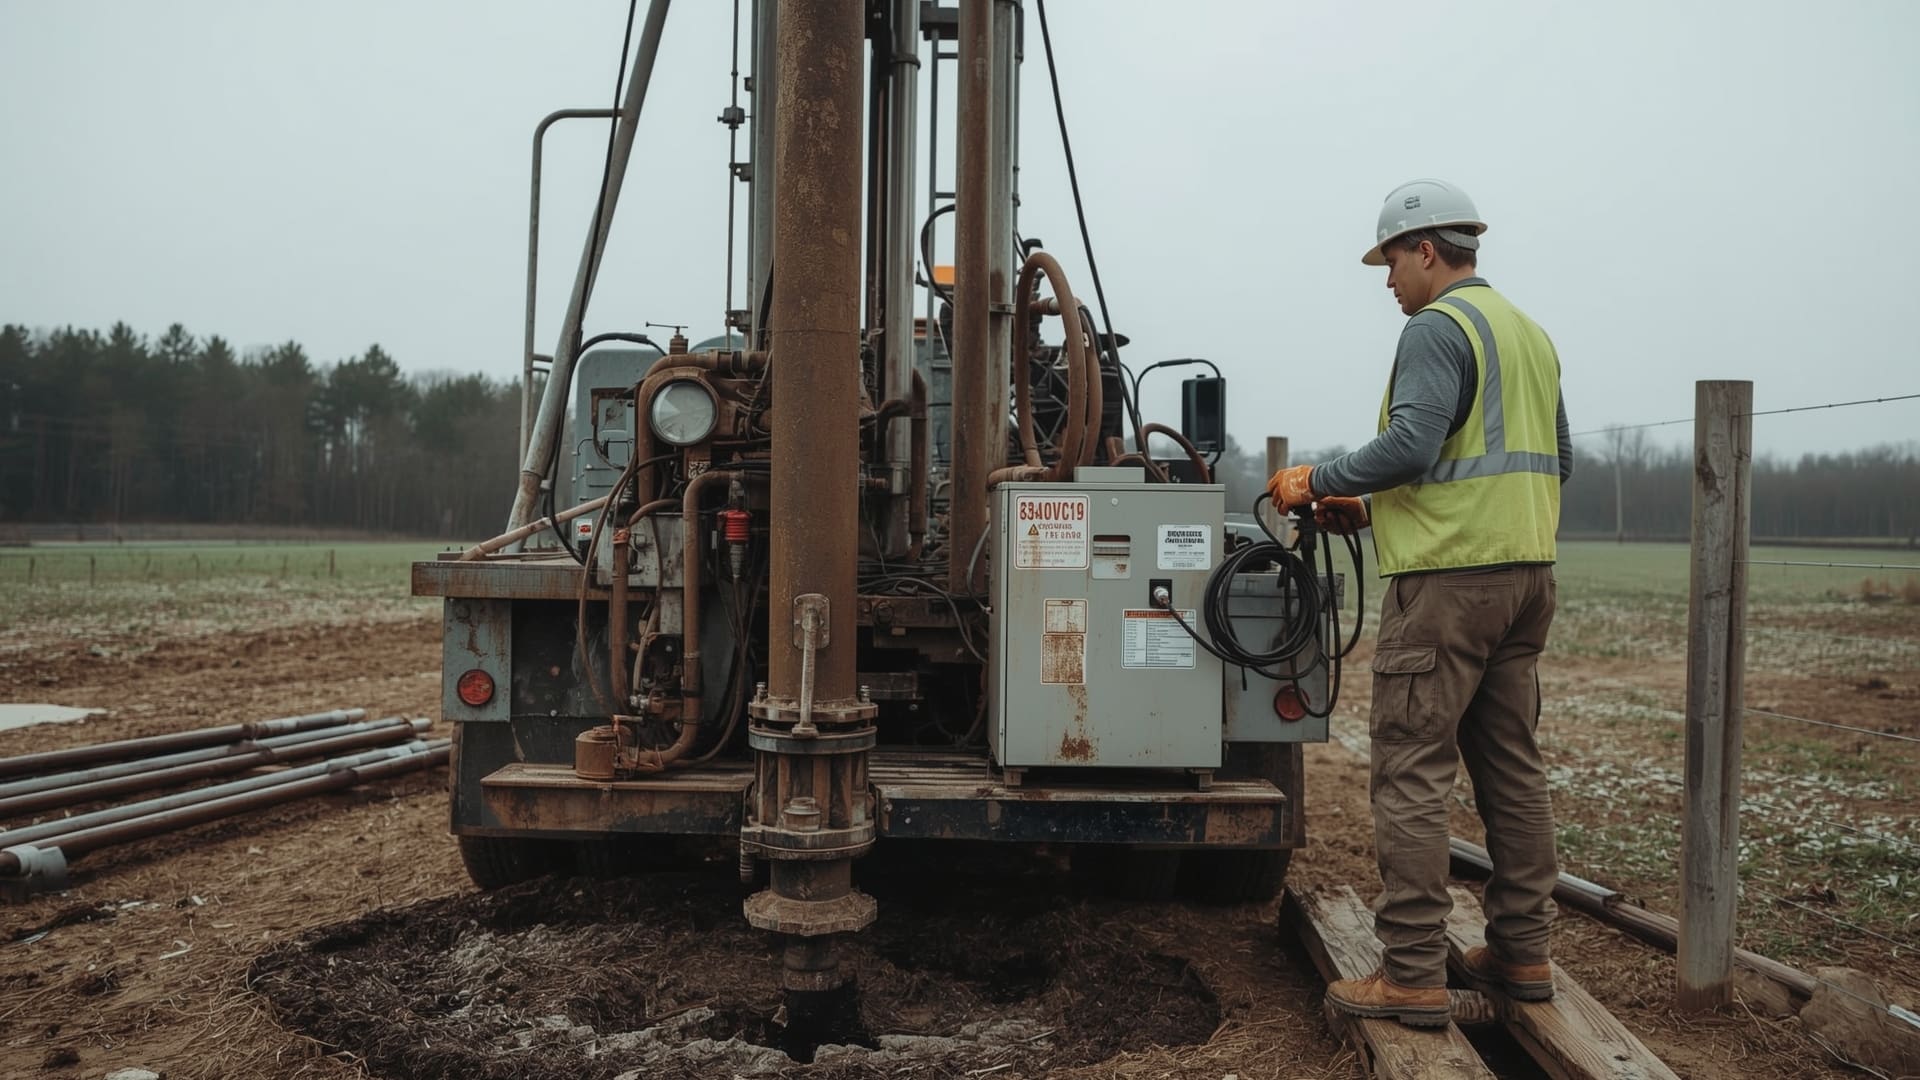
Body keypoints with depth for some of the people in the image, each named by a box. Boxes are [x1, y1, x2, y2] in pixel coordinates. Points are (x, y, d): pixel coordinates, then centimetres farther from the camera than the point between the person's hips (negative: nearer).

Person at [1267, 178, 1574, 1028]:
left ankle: (1411, 974, -5)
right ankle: (1521, 953, 21)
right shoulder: (1529, 333, 20)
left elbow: (1411, 443, -22)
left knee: (1412, 771, -6)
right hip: (1527, 574, 10)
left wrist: (1318, 480, -9)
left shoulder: (1438, 327, -9)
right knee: (1511, 765, 13)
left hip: (1448, 577, -10)